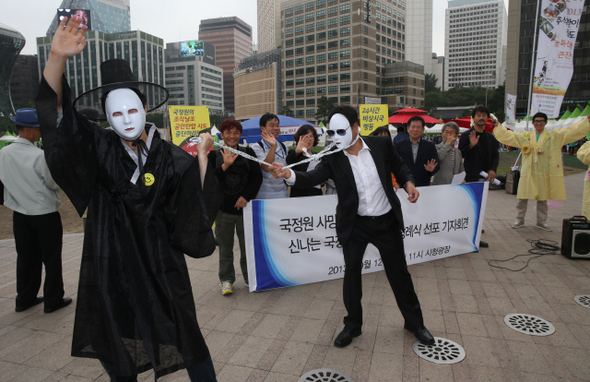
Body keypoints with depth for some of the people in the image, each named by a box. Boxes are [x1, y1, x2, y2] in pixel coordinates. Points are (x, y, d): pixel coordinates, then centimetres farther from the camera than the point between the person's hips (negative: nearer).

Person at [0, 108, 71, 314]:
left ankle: (25, 299, 28)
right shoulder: (40, 155, -21)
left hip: (20, 214, 6)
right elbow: (54, 183, -14)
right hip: (45, 213, -6)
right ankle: (53, 300, 15)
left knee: (26, 257, 17)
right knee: (52, 258, 6)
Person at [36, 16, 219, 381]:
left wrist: (201, 157, -16)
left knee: (184, 335, 6)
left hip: (159, 264, -2)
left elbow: (197, 204, -8)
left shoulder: (172, 158, -6)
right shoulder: (98, 147, -4)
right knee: (113, 343, 17)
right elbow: (56, 109, -16)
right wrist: (58, 57, -32)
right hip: (110, 265, 2)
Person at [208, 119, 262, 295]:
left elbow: (257, 176, 1)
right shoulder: (214, 155, 4)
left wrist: (246, 196, -9)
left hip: (244, 207, 0)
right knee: (225, 247, 6)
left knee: (248, 245, 5)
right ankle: (226, 280, 22)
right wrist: (225, 166, -20)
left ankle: (250, 277, 23)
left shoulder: (248, 153, 6)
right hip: (223, 208, 0)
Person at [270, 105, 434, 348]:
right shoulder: (333, 159, -10)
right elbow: (313, 177, -23)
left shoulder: (381, 145, -8)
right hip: (354, 225, 0)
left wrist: (408, 183, -11)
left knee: (399, 273, 12)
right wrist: (288, 174, -41)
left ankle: (415, 323, 33)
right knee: (351, 273, 4)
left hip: (387, 221, 0)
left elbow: (399, 167, 7)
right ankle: (352, 325, 27)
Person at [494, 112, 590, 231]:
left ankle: (541, 221, 23)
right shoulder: (524, 136, 9)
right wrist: (497, 126, 7)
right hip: (528, 173, 0)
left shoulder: (556, 136, 7)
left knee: (542, 199, 10)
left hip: (545, 174, 0)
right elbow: (507, 135, 12)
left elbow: (575, 130, 4)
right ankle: (519, 220, 14)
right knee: (522, 198, 1)